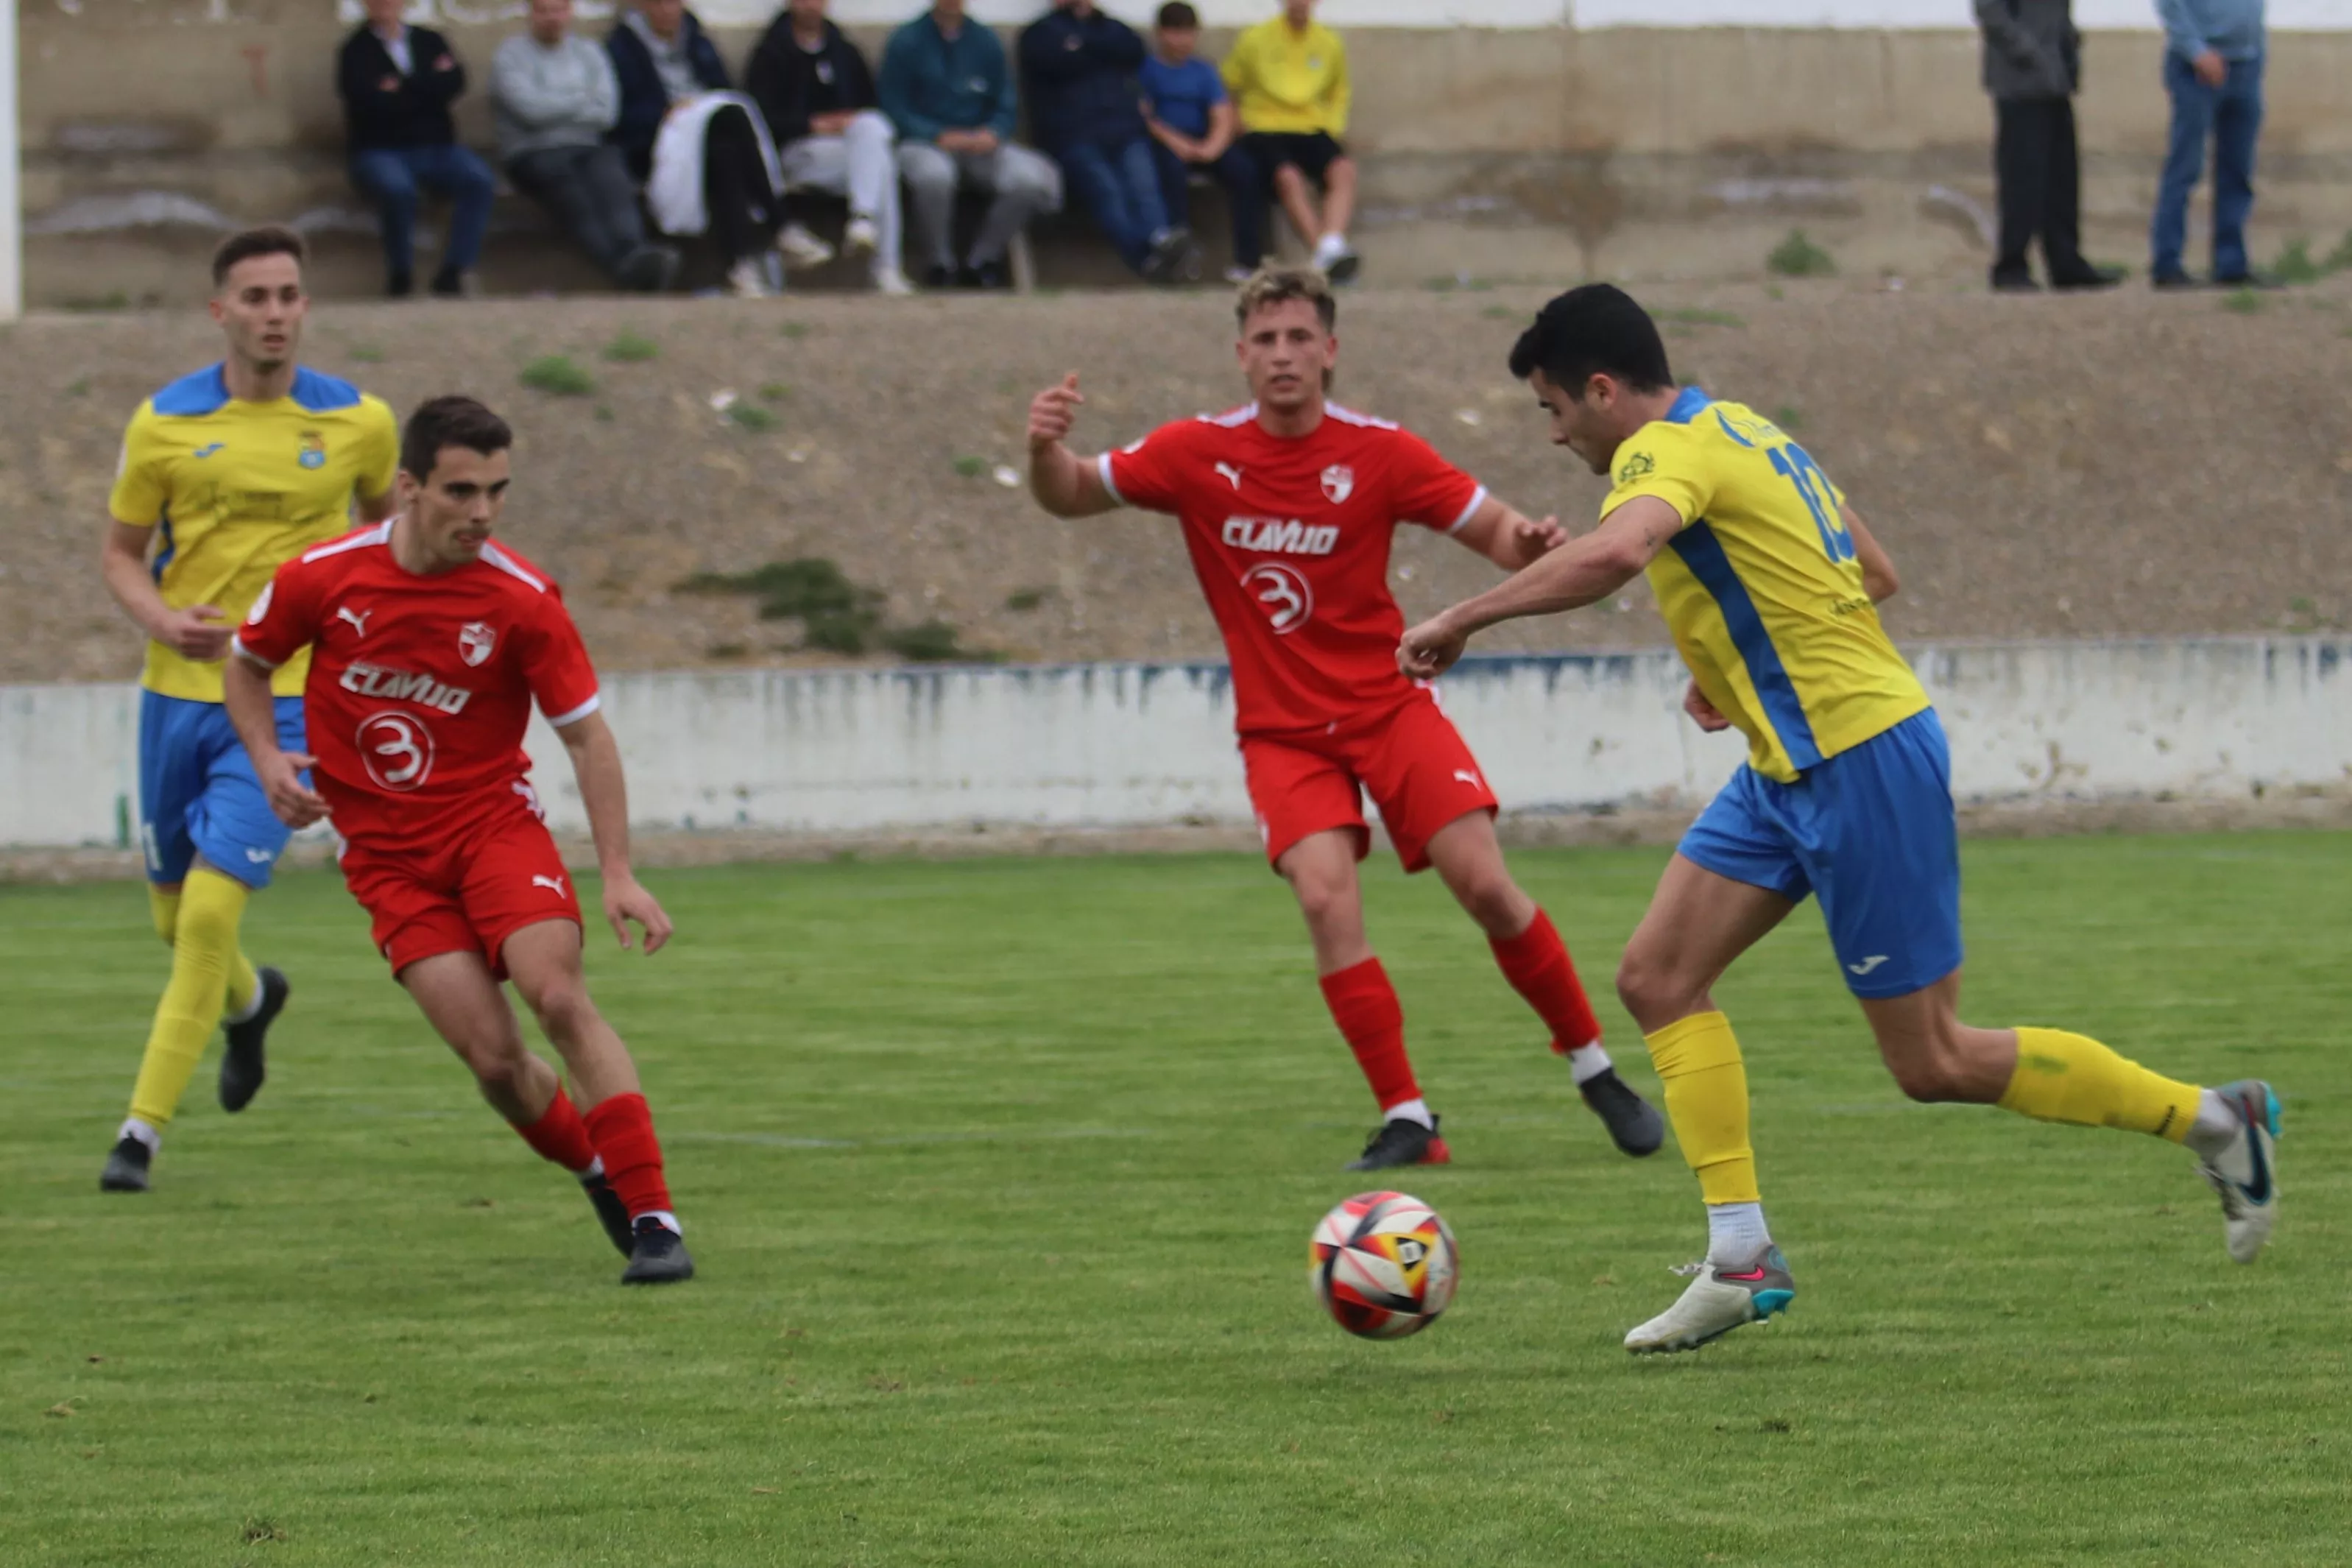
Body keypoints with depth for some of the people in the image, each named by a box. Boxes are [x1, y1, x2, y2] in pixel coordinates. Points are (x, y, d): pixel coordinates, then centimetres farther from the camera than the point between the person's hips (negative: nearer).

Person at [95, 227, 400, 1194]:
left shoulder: (359, 424, -3)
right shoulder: (164, 424, -3)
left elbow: (384, 512, 18)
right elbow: (120, 553, 5)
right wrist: (162, 621, -15)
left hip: (285, 698, -2)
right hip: (179, 690, 2)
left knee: (212, 907, -17)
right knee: (175, 913, 15)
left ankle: (144, 1130, -11)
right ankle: (249, 1001, 51)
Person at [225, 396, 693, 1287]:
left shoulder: (521, 600, -12)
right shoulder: (323, 577, -8)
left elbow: (586, 735, -5)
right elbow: (247, 663, 12)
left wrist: (618, 874, -13)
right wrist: (267, 758, -6)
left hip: (493, 821, -1)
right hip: (388, 856, 1)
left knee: (559, 997, -24)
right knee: (493, 1057, -12)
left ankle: (650, 1216, -19)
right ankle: (600, 1174, 16)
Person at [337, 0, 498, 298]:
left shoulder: (430, 41, 16)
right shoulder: (356, 50, 5)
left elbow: (454, 84, -3)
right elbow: (374, 102, -12)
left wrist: (404, 86, -8)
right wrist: (428, 87, -6)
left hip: (435, 149, 3)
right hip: (379, 151, -3)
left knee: (479, 180, -27)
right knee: (397, 188, -38)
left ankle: (453, 271, -24)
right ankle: (400, 274, -18)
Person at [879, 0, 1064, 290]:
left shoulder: (986, 43, 11)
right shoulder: (905, 43, 0)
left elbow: (1007, 106, 10)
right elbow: (894, 110, -4)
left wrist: (993, 133, -13)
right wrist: (940, 136, -19)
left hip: (980, 144, 3)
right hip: (923, 143, -3)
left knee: (1031, 178, -26)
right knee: (933, 174, -41)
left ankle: (981, 262, -6)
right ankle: (938, 264, -16)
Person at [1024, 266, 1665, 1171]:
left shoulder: (1378, 453, -6)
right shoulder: (1199, 453, -4)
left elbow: (1492, 530, -2)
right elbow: (1070, 498, 3)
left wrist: (1529, 544, -26)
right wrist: (1044, 451, -20)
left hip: (1389, 705, 0)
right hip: (1282, 731, 0)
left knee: (1485, 886, -10)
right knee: (1327, 900, -21)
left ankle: (1594, 1070, 11)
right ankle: (1405, 1120, -14)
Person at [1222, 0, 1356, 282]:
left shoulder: (1330, 44, 11)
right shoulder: (1255, 40, 2)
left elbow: (1339, 93, 26)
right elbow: (1227, 89, 11)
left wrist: (1334, 126, 10)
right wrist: (1241, 124, -3)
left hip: (1313, 131, 3)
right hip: (1265, 130, -3)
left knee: (1344, 171, -30)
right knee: (1289, 177, -35)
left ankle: (1332, 246, -47)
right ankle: (1327, 254, -42)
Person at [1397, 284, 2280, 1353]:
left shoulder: (1665, 451, -17)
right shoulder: (1741, 429, 14)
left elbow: (1612, 554, -40)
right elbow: (1875, 574, 21)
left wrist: (1462, 619, -32)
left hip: (1859, 766, -10)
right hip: (1793, 769, 10)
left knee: (1934, 1063, -2)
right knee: (1658, 976, 3)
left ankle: (2211, 1121, 10)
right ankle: (1741, 1257, 0)